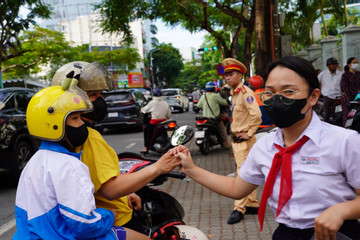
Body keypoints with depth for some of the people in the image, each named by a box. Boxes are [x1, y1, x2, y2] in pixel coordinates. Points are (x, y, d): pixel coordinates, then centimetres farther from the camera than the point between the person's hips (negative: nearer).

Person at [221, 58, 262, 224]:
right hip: (236, 139, 10)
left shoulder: (245, 92, -15)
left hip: (244, 140, -10)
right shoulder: (234, 93, 14)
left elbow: (256, 114, -26)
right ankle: (253, 204, 25)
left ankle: (239, 209, -1)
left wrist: (249, 134, -19)